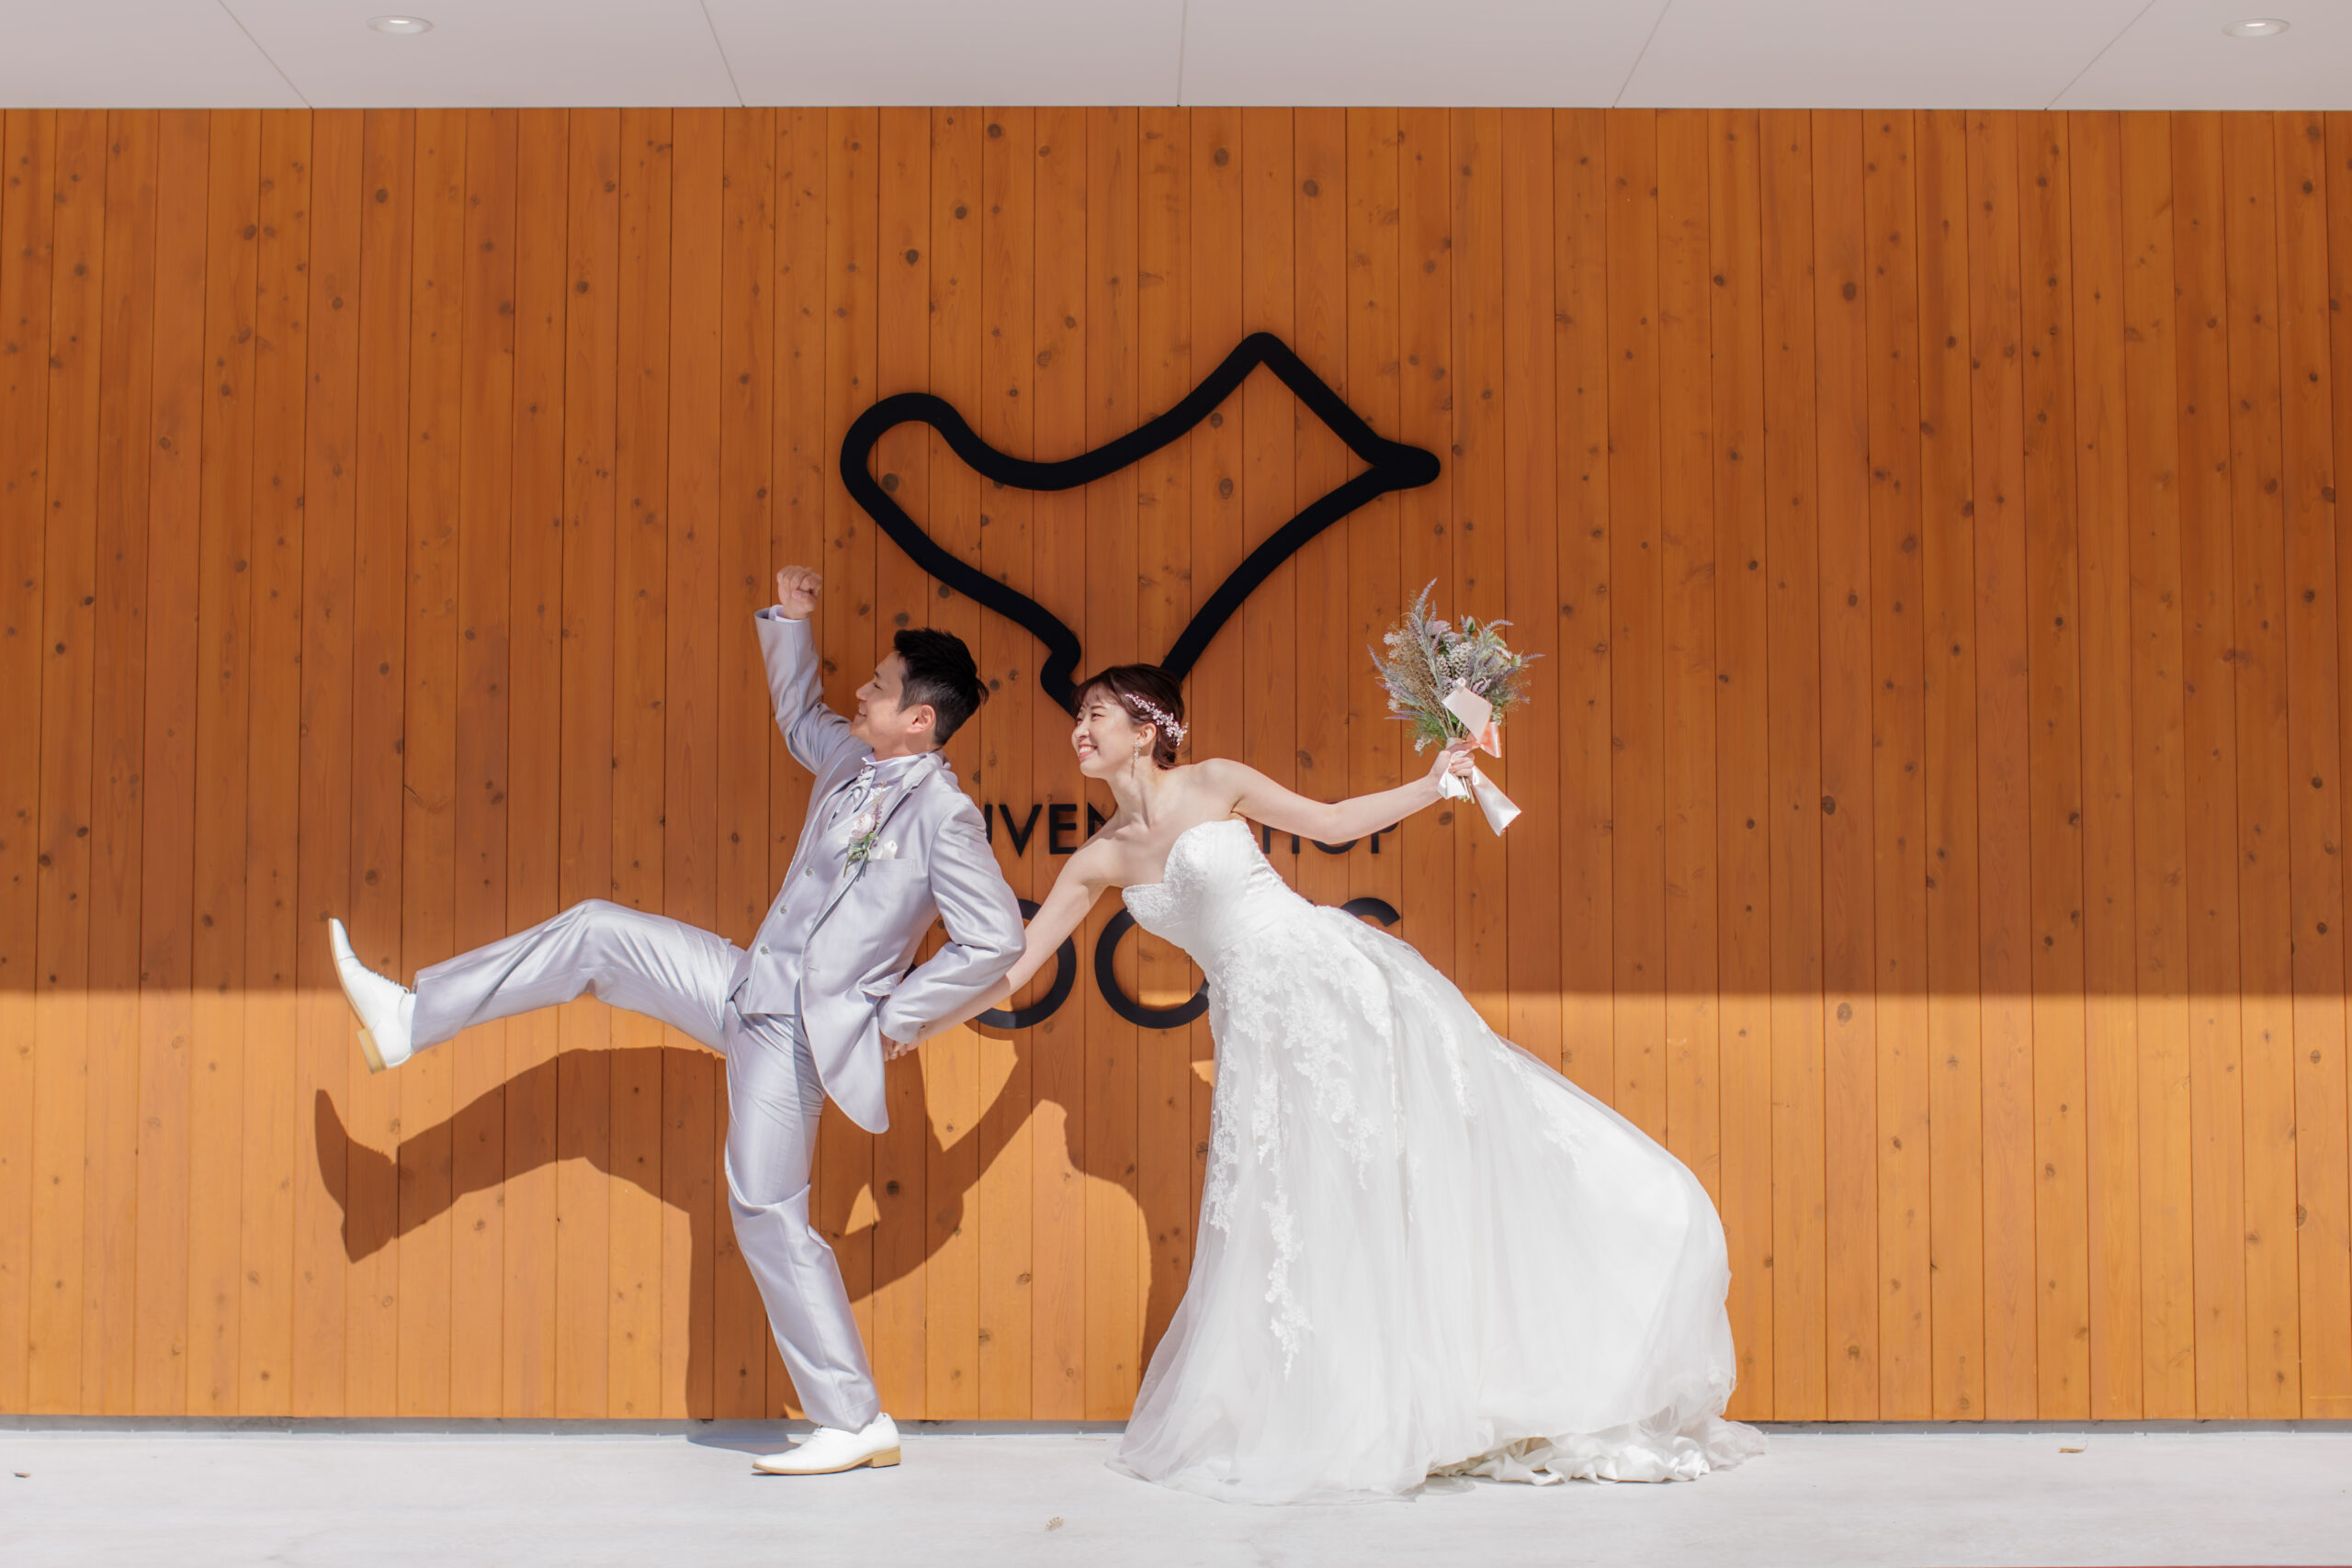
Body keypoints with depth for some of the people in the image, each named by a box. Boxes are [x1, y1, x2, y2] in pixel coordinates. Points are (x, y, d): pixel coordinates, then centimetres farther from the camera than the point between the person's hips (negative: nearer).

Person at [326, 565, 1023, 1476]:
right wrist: (790, 621, 18)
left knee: (768, 1216, -6)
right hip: (749, 985, 8)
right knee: (597, 933, 8)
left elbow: (996, 941, -22)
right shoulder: (850, 757, 6)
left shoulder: (943, 815, -19)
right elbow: (797, 716, 29)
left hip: (798, 1032, -8)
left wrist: (899, 1019, -15)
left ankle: (856, 1425, 3)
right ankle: (408, 1021, 20)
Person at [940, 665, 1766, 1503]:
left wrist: (1435, 783, 5)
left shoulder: (1215, 784, -2)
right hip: (1263, 1025, 4)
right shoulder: (1099, 860, 7)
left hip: (1335, 978, -4)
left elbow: (1332, 822, 9)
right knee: (1297, 1199, 4)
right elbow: (1009, 971, 10)